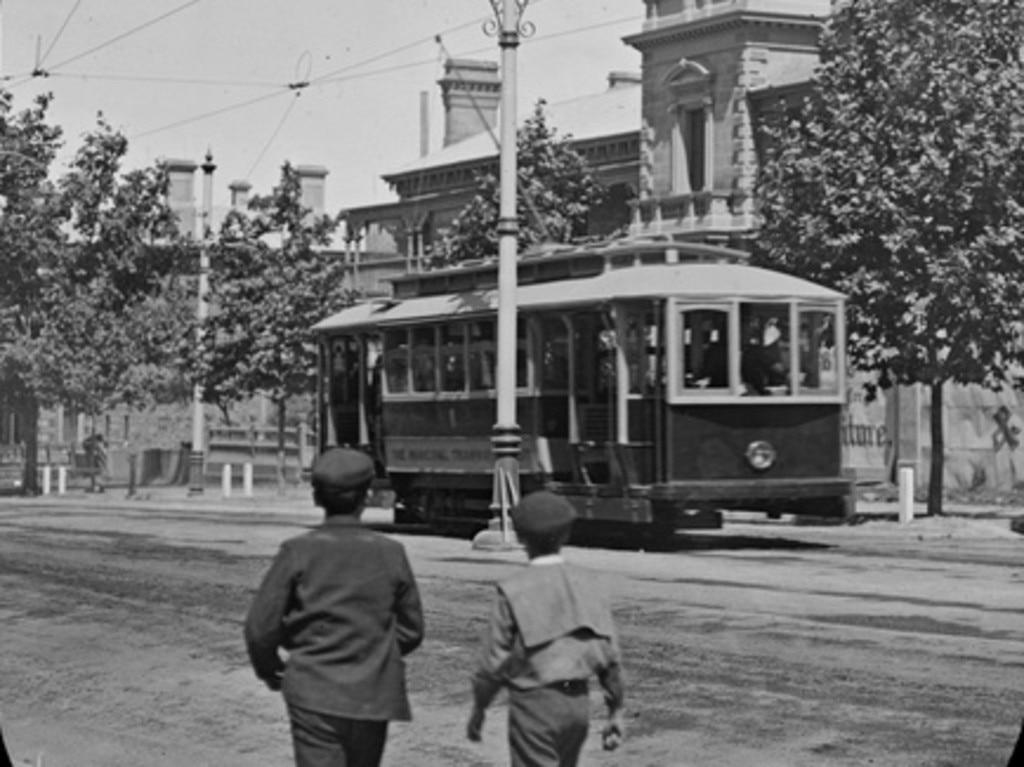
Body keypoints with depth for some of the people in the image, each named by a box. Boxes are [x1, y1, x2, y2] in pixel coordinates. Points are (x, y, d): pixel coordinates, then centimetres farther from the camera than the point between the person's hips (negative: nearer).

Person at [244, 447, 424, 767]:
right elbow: (411, 630, 5)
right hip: (373, 697, 2)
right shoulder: (390, 553, -2)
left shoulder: (298, 551, -8)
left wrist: (268, 669, 13)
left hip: (314, 695, -2)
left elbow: (260, 627, -7)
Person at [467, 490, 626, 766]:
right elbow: (610, 653, 1)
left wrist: (478, 708, 7)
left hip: (534, 702, -5)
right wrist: (616, 711, 9)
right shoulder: (587, 584, 1)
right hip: (578, 701, 5)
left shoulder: (513, 591, -11)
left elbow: (494, 660, -8)